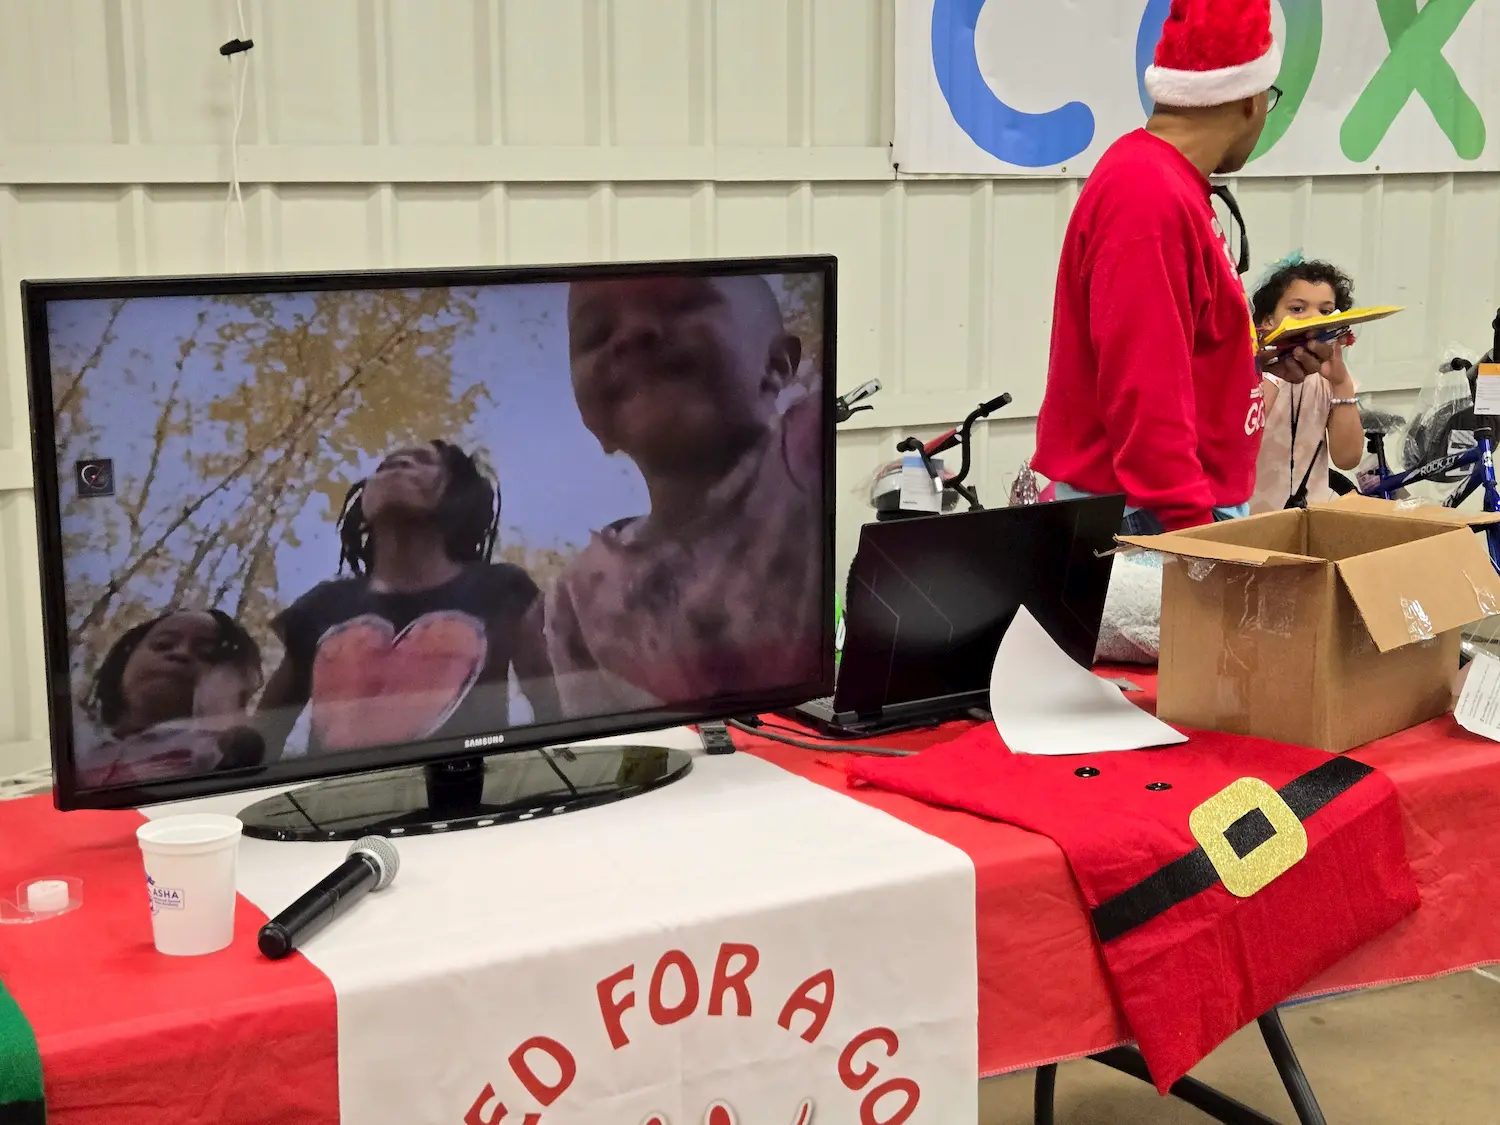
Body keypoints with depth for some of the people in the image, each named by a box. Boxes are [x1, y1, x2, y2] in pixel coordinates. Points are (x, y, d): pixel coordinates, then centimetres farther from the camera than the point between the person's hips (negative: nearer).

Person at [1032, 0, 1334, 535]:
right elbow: (1144, 395, -25)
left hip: (1183, 506, 10)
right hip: (1149, 516, -10)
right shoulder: (1153, 199, -20)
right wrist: (1194, 532, -24)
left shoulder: (1160, 180, 10)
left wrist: (1260, 356, 8)